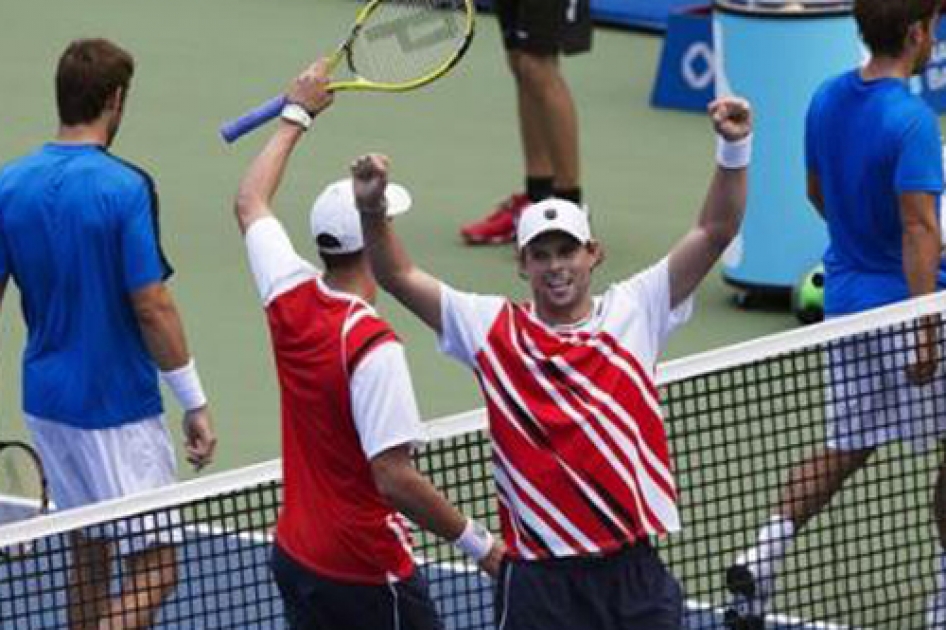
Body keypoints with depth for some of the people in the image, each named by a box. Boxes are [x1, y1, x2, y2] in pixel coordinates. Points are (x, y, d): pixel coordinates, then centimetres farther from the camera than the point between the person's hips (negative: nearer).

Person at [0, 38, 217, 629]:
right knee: (154, 571, -4)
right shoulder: (125, 187, -16)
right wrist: (196, 404, -11)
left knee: (89, 554, 18)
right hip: (117, 407, -7)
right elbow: (151, 307, -18)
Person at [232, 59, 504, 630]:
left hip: (296, 556, 8)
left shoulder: (292, 301, -1)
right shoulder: (374, 347, -24)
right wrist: (478, 544, -18)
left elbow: (251, 203, 19)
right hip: (366, 576, -8)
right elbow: (394, 476, -26)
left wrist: (298, 115, 28)